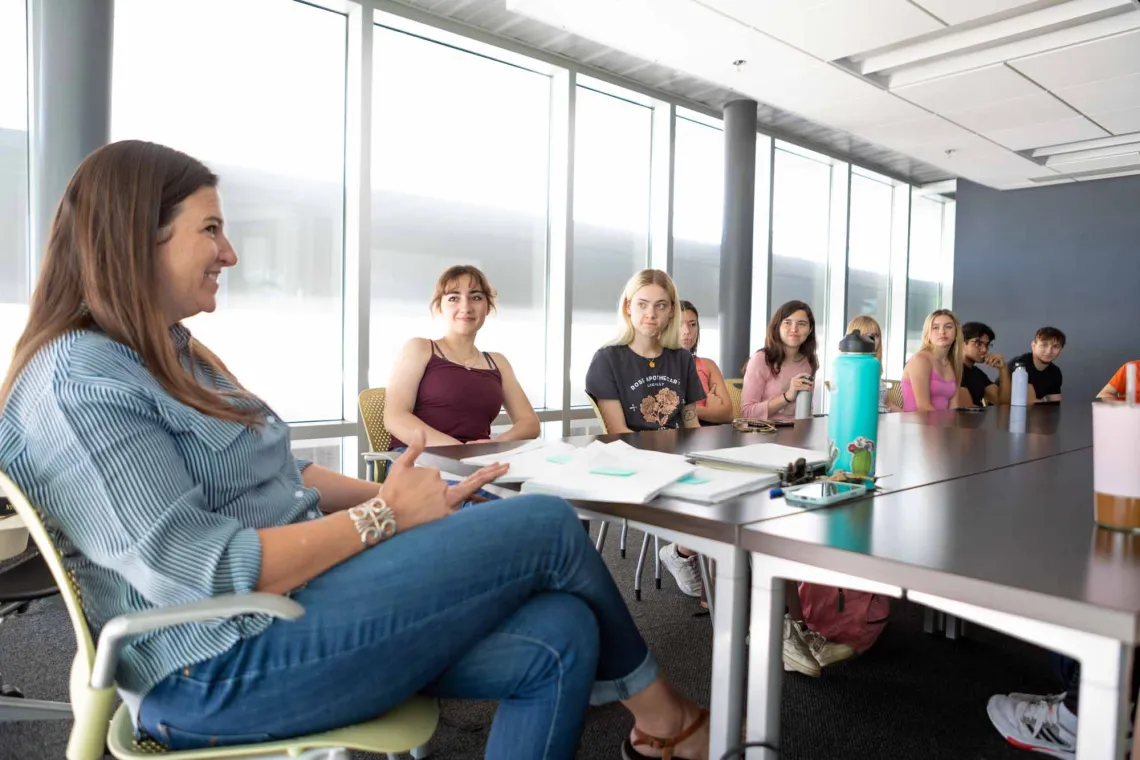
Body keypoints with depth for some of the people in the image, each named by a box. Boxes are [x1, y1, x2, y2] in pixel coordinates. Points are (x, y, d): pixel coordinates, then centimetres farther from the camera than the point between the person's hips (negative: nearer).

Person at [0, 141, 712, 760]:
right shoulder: (78, 382, -15)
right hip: (223, 671, -9)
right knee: (548, 526, -12)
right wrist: (383, 515, -16)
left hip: (291, 598, 9)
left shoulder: (171, 353, 15)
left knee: (558, 638, -8)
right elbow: (196, 573, -23)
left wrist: (412, 499, 1)